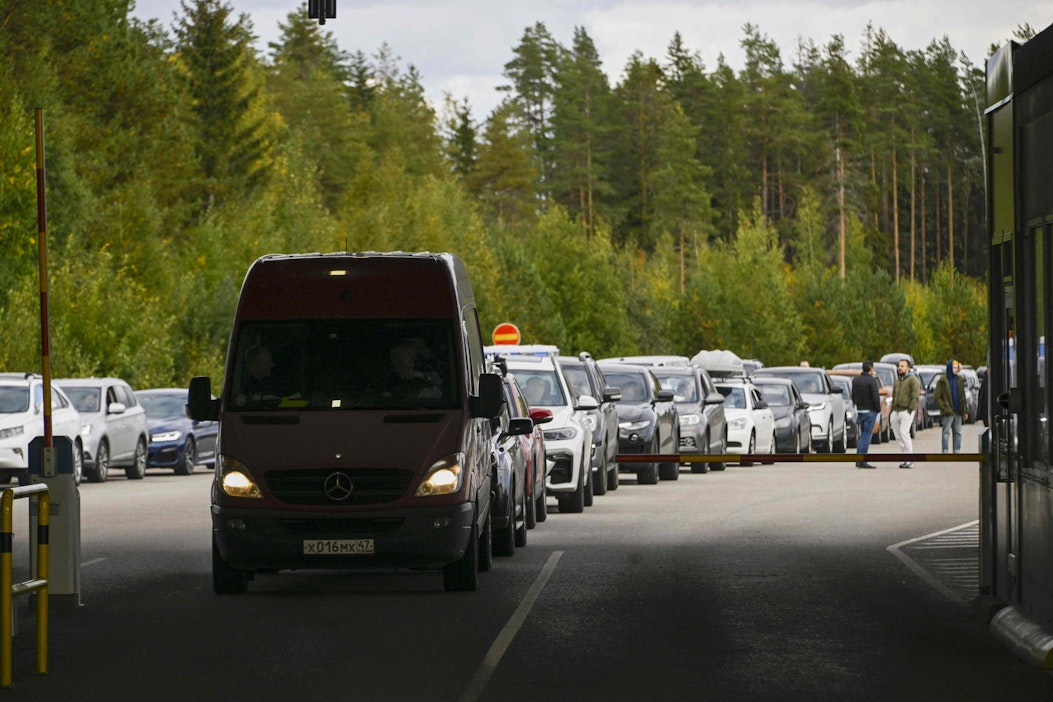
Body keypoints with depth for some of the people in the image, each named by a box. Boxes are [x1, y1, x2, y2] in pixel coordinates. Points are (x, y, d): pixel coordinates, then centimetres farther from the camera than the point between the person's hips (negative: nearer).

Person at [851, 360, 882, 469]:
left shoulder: (855, 380, 7)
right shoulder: (872, 380, -15)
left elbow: (853, 396, 13)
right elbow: (875, 398, -17)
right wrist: (879, 410, -4)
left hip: (860, 410, 7)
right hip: (870, 411, -7)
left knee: (863, 435, 16)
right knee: (867, 436, -5)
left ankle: (858, 460, 12)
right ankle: (862, 461, -8)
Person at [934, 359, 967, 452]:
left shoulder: (959, 380, 13)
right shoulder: (942, 381, -3)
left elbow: (962, 397, 18)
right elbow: (937, 397, -5)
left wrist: (965, 411, 12)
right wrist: (944, 408, -15)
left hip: (958, 412, 6)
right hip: (948, 413, -6)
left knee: (957, 432, 7)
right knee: (946, 432, -6)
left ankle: (957, 452, 12)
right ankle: (945, 453, -6)